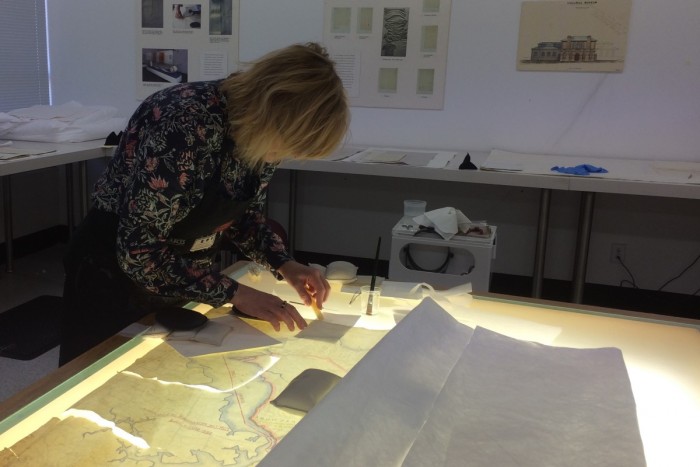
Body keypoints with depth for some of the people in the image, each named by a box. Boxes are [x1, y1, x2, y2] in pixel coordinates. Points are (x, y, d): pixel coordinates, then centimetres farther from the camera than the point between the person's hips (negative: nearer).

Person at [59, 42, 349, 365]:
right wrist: (234, 294, -27)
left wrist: (285, 265, -9)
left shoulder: (262, 130, -12)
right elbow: (139, 252, -31)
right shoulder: (187, 125, -34)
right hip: (116, 273, -6)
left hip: (181, 280, 7)